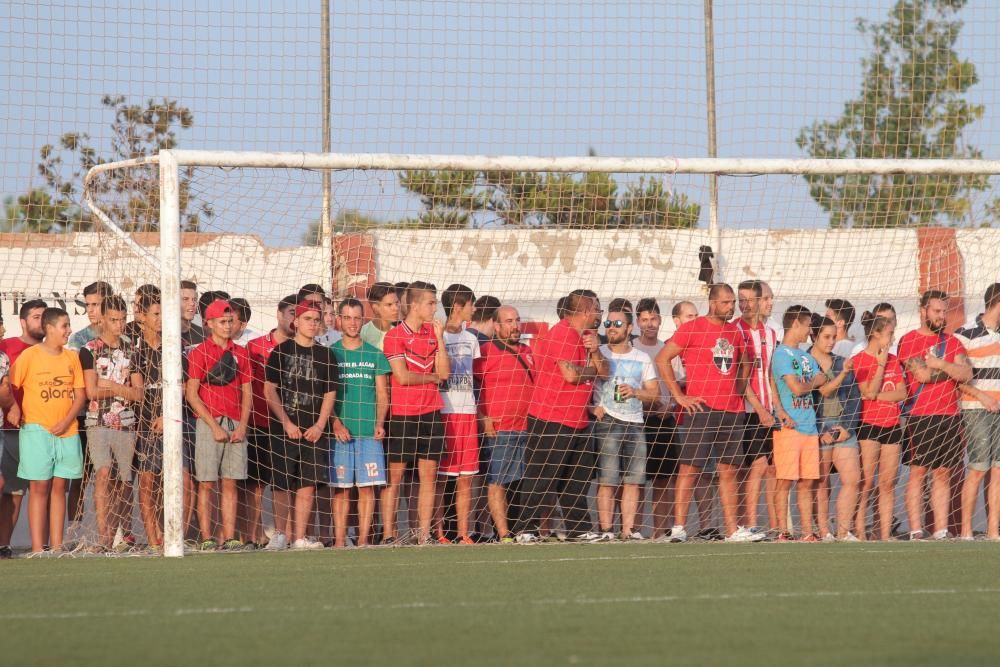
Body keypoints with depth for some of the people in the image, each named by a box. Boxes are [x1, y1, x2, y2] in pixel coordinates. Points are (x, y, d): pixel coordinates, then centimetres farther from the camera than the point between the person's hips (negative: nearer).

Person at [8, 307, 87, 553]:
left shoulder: (72, 357, 8)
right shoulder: (29, 356, -4)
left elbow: (80, 394, 8)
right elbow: (9, 386, -1)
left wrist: (67, 421, -4)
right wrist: (13, 407, -16)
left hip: (66, 432, 4)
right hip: (37, 429, -4)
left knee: (59, 486, 6)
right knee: (39, 487, -4)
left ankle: (57, 546, 9)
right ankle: (37, 548, -4)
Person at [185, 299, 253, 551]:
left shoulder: (240, 353, 13)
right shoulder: (199, 353, -1)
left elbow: (246, 394, 14)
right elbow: (192, 394, -6)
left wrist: (242, 426, -1)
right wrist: (215, 426, -11)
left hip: (235, 426, 4)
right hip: (209, 423, -4)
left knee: (230, 483, 3)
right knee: (207, 484, -4)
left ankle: (228, 537, 3)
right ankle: (207, 538, -3)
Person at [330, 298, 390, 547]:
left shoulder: (375, 355, 11)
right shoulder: (330, 354, 6)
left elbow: (382, 395, 11)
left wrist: (379, 424, -6)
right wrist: (336, 423, -12)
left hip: (369, 432, 1)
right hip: (340, 431, -1)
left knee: (367, 486, -1)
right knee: (341, 487, -2)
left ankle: (363, 539, 2)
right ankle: (339, 540, 0)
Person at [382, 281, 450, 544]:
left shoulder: (433, 333, 12)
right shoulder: (394, 336, -6)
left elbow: (445, 372, 4)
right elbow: (403, 376, -14)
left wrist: (440, 337, -4)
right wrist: (432, 377, 0)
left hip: (431, 413, 5)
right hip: (402, 414, -5)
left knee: (429, 475, 3)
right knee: (395, 475, -2)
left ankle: (424, 533, 8)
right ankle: (388, 535, 1)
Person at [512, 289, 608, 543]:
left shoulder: (585, 337, 16)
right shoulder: (563, 334, -15)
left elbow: (603, 371, 15)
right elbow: (570, 374, -24)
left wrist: (594, 352, -6)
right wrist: (592, 370, -3)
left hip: (577, 421, 10)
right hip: (551, 420, -10)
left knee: (578, 478, 13)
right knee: (542, 477, -7)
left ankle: (579, 528, 20)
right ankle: (525, 529, -4)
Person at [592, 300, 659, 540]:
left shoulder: (642, 358, 14)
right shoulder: (598, 354, 7)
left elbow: (654, 394, 13)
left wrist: (635, 392, -6)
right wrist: (593, 406, -11)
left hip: (635, 423, 3)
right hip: (607, 422, -3)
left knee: (634, 480, 0)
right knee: (607, 480, -9)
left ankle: (629, 529, 5)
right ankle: (605, 530, -8)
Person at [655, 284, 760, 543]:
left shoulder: (735, 332, 15)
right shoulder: (692, 328, -3)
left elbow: (744, 363, 33)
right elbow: (662, 359, -6)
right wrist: (679, 396, -8)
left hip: (732, 411, 6)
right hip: (701, 409, -6)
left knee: (729, 470, 7)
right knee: (690, 468, -7)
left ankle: (733, 530, 9)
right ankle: (678, 528, -6)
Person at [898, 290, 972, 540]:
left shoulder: (952, 343, 15)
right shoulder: (909, 341, -1)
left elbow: (966, 374, 1)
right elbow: (922, 373, -13)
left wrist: (940, 364, -11)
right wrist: (951, 370, 1)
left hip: (950, 416, 5)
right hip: (920, 416, -5)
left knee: (943, 473, 5)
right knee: (917, 472, -5)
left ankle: (941, 531, 6)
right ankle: (916, 532, -5)